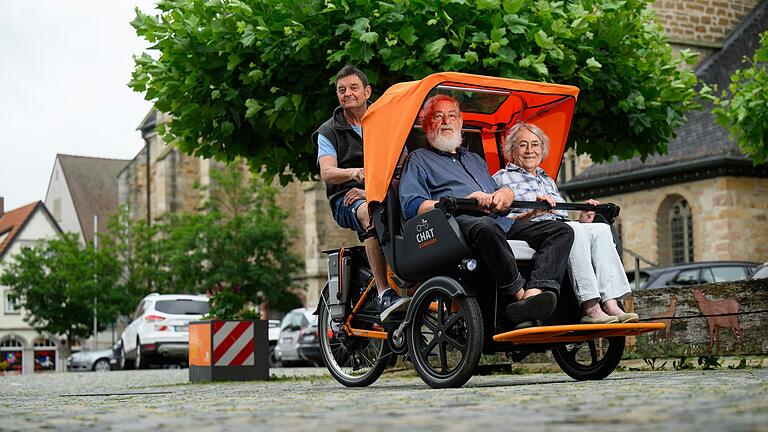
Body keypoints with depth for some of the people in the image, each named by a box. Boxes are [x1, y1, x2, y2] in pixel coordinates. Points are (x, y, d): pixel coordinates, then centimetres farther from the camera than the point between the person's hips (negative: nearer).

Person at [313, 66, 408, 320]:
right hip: (346, 200, -2)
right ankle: (383, 292, -45)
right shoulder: (329, 132, 13)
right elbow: (327, 173, -4)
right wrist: (353, 173, -27)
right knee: (371, 213, -39)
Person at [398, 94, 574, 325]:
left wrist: (504, 195, 3)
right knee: (485, 227, -42)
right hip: (459, 224, -7)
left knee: (562, 230, -14)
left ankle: (535, 292, -39)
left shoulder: (475, 159, 38)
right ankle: (519, 294, -37)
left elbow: (506, 194, 31)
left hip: (502, 223, 7)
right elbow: (412, 207, 0)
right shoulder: (418, 160, 18)